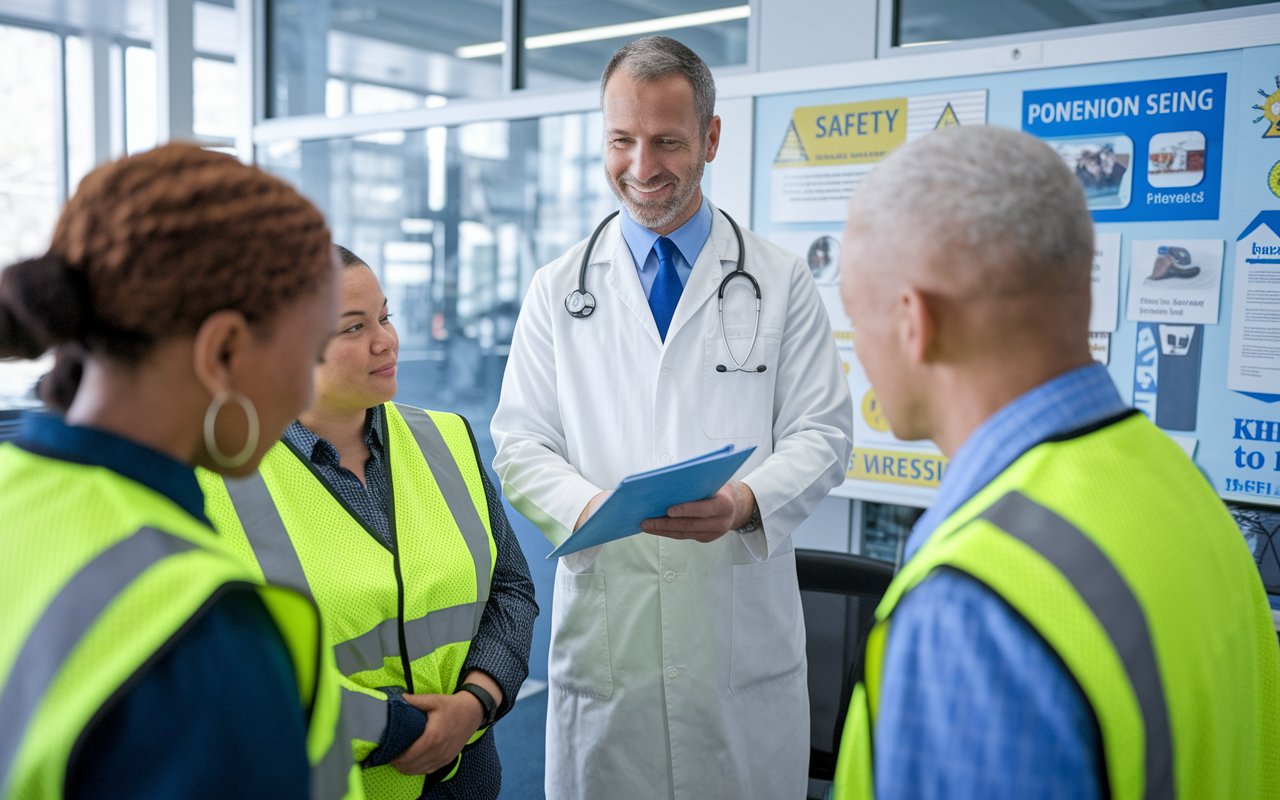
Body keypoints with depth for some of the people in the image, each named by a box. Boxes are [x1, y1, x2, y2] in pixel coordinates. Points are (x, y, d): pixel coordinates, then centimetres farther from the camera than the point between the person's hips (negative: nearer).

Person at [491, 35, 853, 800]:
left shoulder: (782, 281, 3)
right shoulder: (558, 290, 6)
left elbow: (822, 432, 0)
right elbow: (520, 443, 4)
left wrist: (748, 500, -20)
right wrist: (583, 503, -18)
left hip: (744, 638, 0)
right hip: (604, 625, 1)